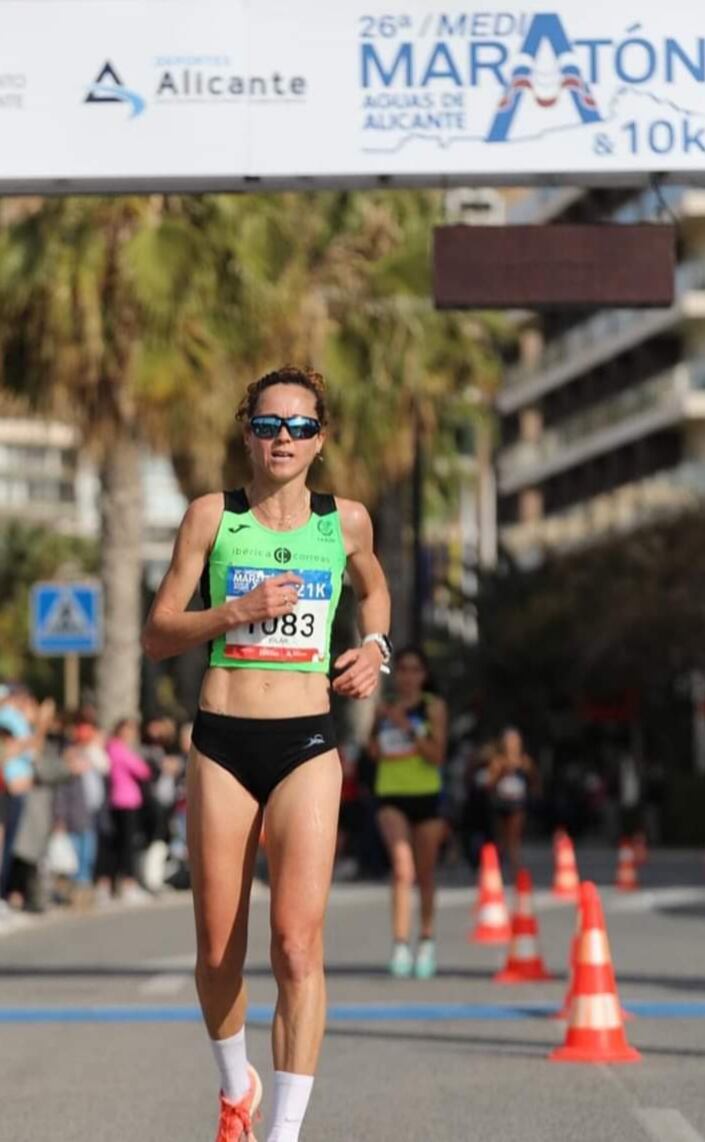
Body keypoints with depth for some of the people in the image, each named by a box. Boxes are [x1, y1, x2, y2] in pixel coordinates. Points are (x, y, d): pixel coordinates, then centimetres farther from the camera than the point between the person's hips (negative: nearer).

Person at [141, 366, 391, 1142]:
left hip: (307, 746, 0)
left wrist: (375, 647, 10)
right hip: (223, 743, 0)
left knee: (298, 943, -14)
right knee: (218, 952, 6)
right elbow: (157, 634, 2)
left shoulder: (346, 521, 7)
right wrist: (237, 611, -13)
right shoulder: (212, 516, 3)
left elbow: (373, 587, 29)